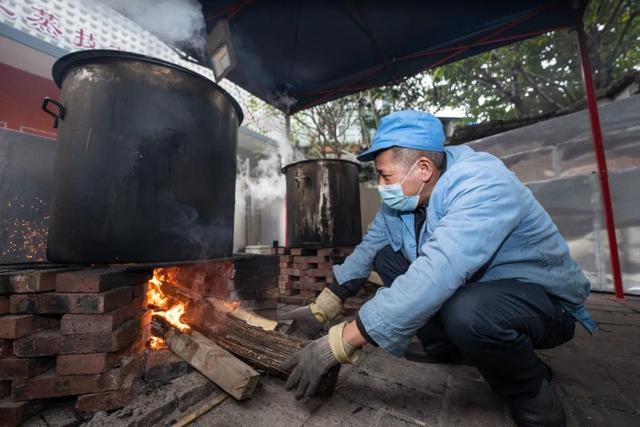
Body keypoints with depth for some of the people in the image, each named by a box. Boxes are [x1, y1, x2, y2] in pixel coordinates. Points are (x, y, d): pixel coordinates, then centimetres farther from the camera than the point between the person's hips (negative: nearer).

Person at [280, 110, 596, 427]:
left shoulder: (481, 186, -30)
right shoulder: (405, 195, -6)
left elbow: (433, 278, -42)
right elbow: (367, 248, -2)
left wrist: (340, 343, -38)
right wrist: (320, 310, -4)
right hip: (466, 287, 7)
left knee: (467, 313, -39)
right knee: (384, 256, -2)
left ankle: (531, 391, -4)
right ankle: (447, 346, 7)